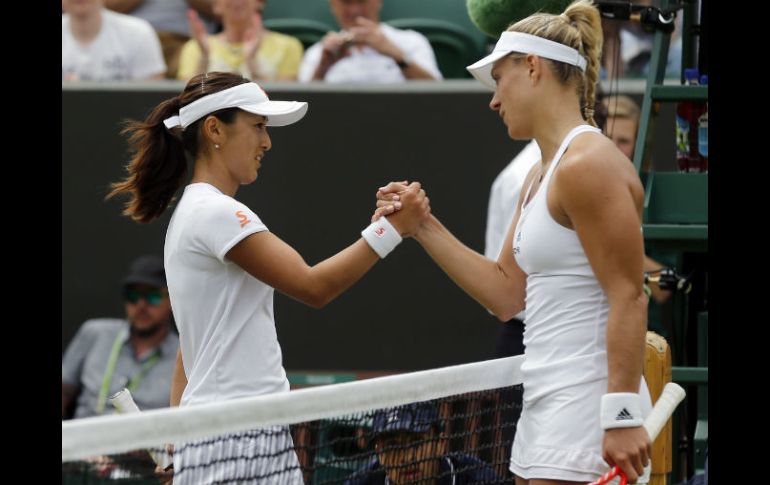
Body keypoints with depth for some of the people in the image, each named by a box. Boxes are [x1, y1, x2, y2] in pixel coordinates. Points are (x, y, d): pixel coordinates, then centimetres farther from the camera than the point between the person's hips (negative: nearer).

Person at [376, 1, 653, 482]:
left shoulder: (588, 164, -13)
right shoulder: (541, 176, 18)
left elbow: (629, 298, -18)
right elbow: (506, 293, 19)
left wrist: (623, 413, -22)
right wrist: (424, 226, 14)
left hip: (587, 406, -10)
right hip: (548, 413, 10)